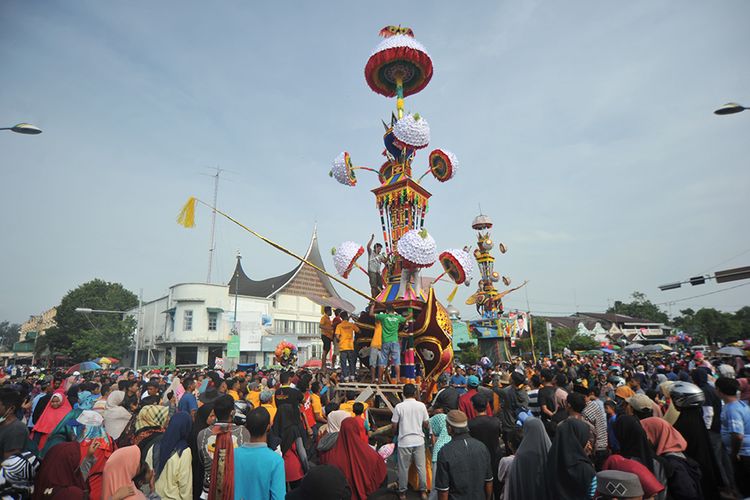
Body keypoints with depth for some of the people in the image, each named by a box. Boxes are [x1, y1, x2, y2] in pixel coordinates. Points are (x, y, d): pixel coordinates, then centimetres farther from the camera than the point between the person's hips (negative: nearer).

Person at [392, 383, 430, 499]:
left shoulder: (399, 407, -10)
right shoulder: (421, 405, -6)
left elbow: (394, 426, -5)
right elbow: (426, 424, 1)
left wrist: (395, 434, 16)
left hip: (404, 441, -1)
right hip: (419, 440, 1)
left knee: (404, 468, 12)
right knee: (421, 466, 14)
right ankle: (423, 491, 24)